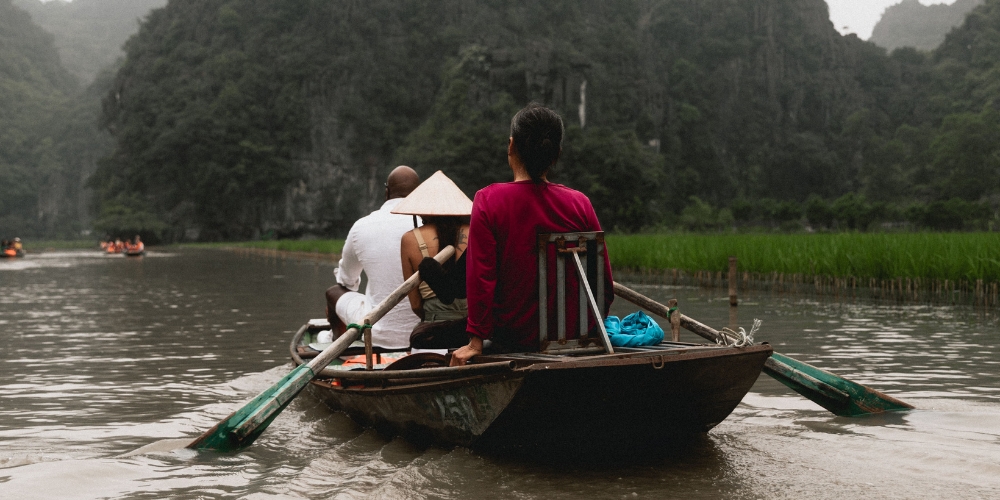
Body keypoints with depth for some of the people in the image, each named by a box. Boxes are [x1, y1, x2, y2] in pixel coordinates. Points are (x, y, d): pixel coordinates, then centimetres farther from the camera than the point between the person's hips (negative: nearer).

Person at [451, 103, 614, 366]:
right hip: (572, 337, 4)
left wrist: (476, 341, -10)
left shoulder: (488, 200, -10)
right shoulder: (580, 203, -4)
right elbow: (604, 282, -1)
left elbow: (480, 277, -14)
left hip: (513, 337, -3)